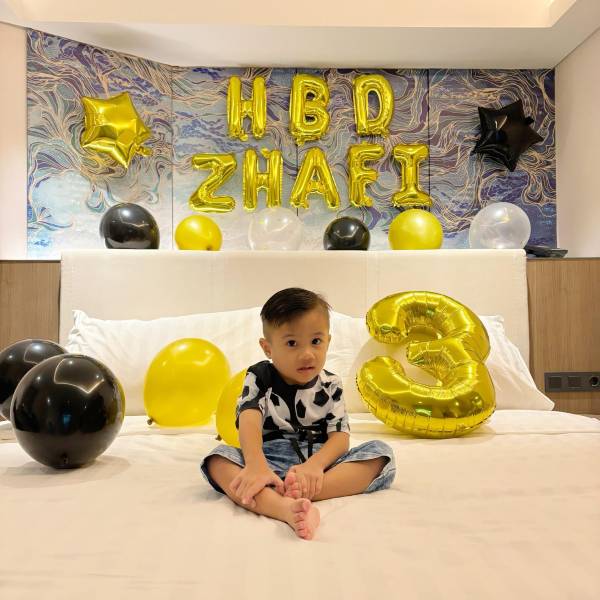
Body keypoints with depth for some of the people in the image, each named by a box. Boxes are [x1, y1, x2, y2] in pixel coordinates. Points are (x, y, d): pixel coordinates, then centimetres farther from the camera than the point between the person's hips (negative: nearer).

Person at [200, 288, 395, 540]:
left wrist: (315, 465, -28)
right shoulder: (259, 378, -1)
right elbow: (249, 421, -20)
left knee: (380, 453, -19)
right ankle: (287, 508, -55)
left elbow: (340, 436, -5)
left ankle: (302, 491, -39)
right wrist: (256, 465, -41)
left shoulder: (330, 385, 5)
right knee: (219, 458, -29)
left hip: (319, 461, 2)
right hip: (270, 460, -1)